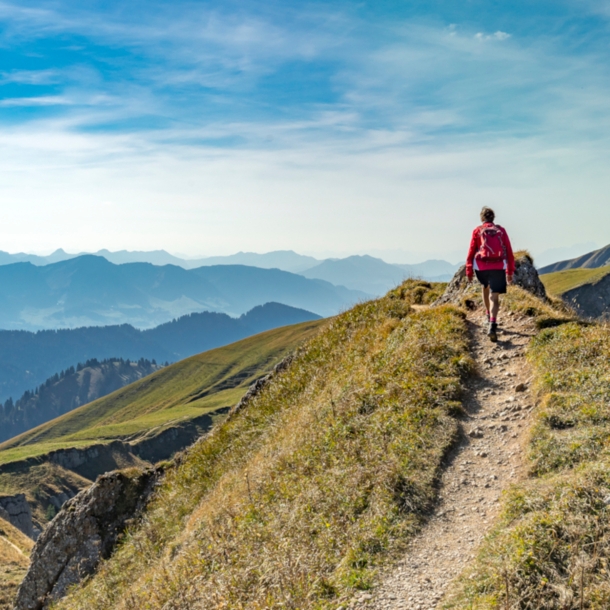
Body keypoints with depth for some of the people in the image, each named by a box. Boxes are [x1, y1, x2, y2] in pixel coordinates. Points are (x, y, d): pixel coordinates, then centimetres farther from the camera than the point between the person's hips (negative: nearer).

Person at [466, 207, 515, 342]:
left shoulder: (477, 231, 7)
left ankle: (489, 316, 37)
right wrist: (510, 271, 12)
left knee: (485, 287, 30)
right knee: (494, 297, -4)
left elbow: (471, 251, 1)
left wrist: (469, 271, 4)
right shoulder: (501, 230, 11)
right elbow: (509, 252, 8)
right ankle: (492, 325, -24)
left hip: (481, 266, 0)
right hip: (499, 267, 0)